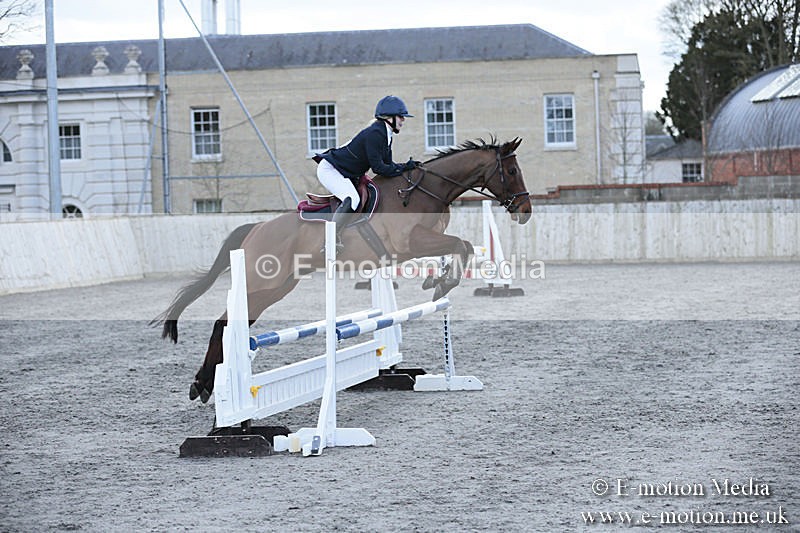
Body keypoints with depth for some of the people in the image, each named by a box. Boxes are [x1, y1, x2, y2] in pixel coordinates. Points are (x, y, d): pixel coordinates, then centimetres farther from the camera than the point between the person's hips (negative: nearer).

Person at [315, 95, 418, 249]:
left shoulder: (385, 135, 7)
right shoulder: (375, 133, -24)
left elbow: (387, 164, 8)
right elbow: (378, 168, -25)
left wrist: (408, 166, -7)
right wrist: (405, 168, -18)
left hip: (347, 174, 11)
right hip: (330, 170, -11)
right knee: (352, 199, -30)